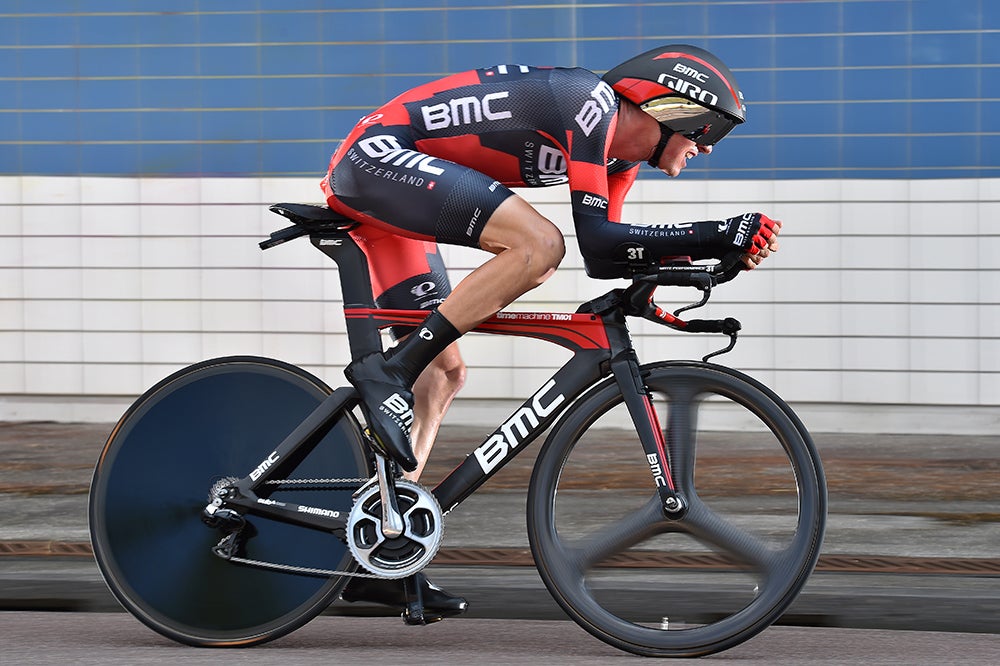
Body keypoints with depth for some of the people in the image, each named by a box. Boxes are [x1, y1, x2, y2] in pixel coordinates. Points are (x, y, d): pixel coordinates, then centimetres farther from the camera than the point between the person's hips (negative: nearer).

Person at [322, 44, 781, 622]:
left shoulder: (620, 153, 13)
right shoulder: (590, 103, -17)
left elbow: (603, 258, 10)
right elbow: (597, 238, -24)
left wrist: (714, 249, -2)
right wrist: (719, 235, -23)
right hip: (380, 153, -10)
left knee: (443, 372, 8)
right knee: (539, 245, -27)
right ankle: (388, 371, -22)